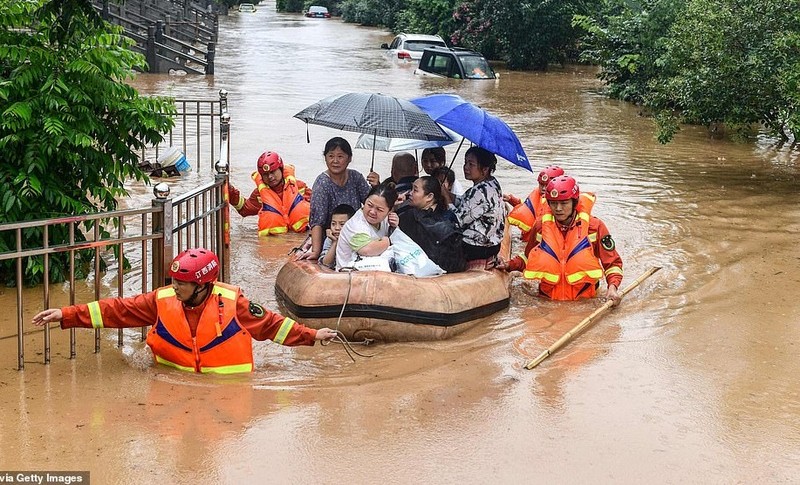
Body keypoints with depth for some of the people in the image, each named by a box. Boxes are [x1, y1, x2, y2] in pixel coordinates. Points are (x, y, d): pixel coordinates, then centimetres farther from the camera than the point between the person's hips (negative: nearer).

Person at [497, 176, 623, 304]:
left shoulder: (594, 226, 0)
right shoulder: (541, 225, 7)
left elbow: (613, 263, 7)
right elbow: (530, 258, 23)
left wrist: (612, 287, -10)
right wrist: (510, 265, 6)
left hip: (584, 301, -2)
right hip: (547, 299, 2)